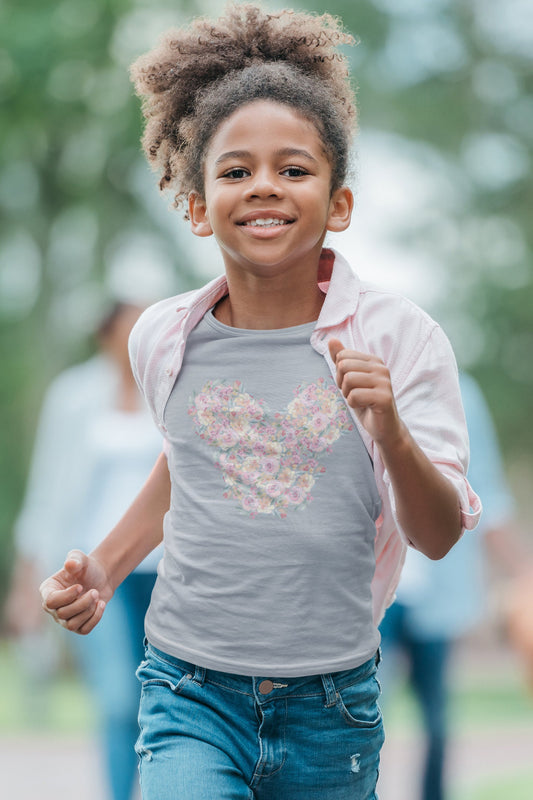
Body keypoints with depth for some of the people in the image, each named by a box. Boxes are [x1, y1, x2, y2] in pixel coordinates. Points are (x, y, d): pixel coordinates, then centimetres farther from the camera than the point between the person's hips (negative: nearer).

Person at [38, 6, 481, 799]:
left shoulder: (398, 338, -7)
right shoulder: (165, 340, 1)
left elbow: (439, 536, -10)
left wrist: (391, 433, -27)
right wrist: (105, 568, 13)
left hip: (329, 709, 0)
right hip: (192, 695, 0)